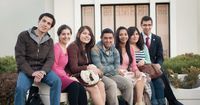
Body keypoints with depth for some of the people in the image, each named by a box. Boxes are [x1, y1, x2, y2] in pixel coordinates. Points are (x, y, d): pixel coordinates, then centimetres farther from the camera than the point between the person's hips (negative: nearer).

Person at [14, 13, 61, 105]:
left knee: (57, 81, -26)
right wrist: (32, 73, -20)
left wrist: (42, 72, -22)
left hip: (42, 69, 3)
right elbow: (19, 57, -8)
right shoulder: (24, 35, -2)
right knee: (20, 88, -31)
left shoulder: (49, 41, 9)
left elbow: (50, 59, 0)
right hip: (26, 70, -3)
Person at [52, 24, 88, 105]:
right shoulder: (56, 47, -8)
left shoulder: (66, 49, 17)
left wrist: (68, 76, -5)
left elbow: (62, 68, 13)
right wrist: (67, 78, -14)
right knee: (74, 86, -32)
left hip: (62, 76, 7)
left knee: (81, 88, -19)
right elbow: (53, 68, -14)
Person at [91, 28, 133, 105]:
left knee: (128, 84, -12)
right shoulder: (96, 49, -12)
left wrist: (106, 69, -10)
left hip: (112, 75, 6)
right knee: (112, 85, -32)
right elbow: (100, 69, -17)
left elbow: (116, 69, 3)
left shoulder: (115, 51, 7)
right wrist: (112, 67, -3)